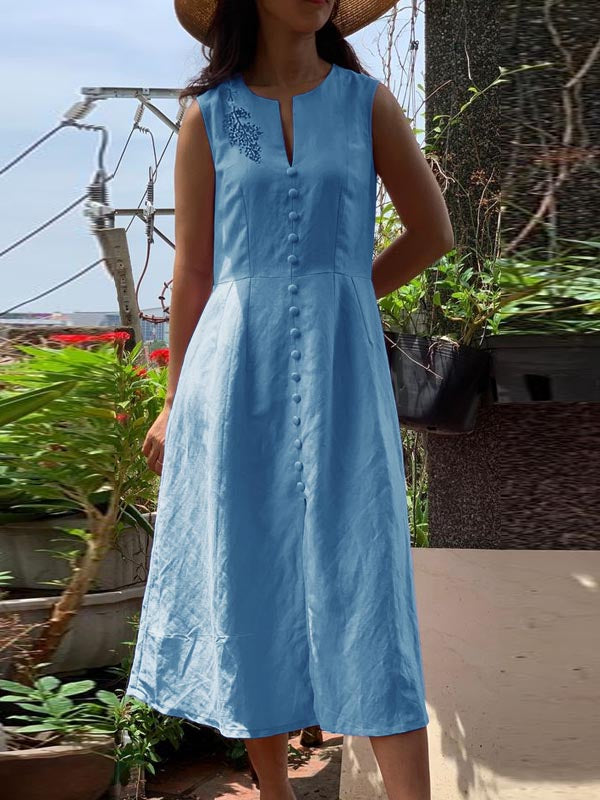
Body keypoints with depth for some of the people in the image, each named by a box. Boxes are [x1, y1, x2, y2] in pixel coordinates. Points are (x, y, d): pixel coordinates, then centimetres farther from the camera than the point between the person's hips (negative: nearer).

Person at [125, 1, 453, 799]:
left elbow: (433, 233, 12)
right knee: (252, 589, 6)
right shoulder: (208, 115, 5)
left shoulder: (367, 101, 4)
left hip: (341, 380, -1)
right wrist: (175, 404, 9)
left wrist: (340, 297, 10)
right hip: (239, 381, 1)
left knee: (365, 588, -4)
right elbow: (193, 274, 7)